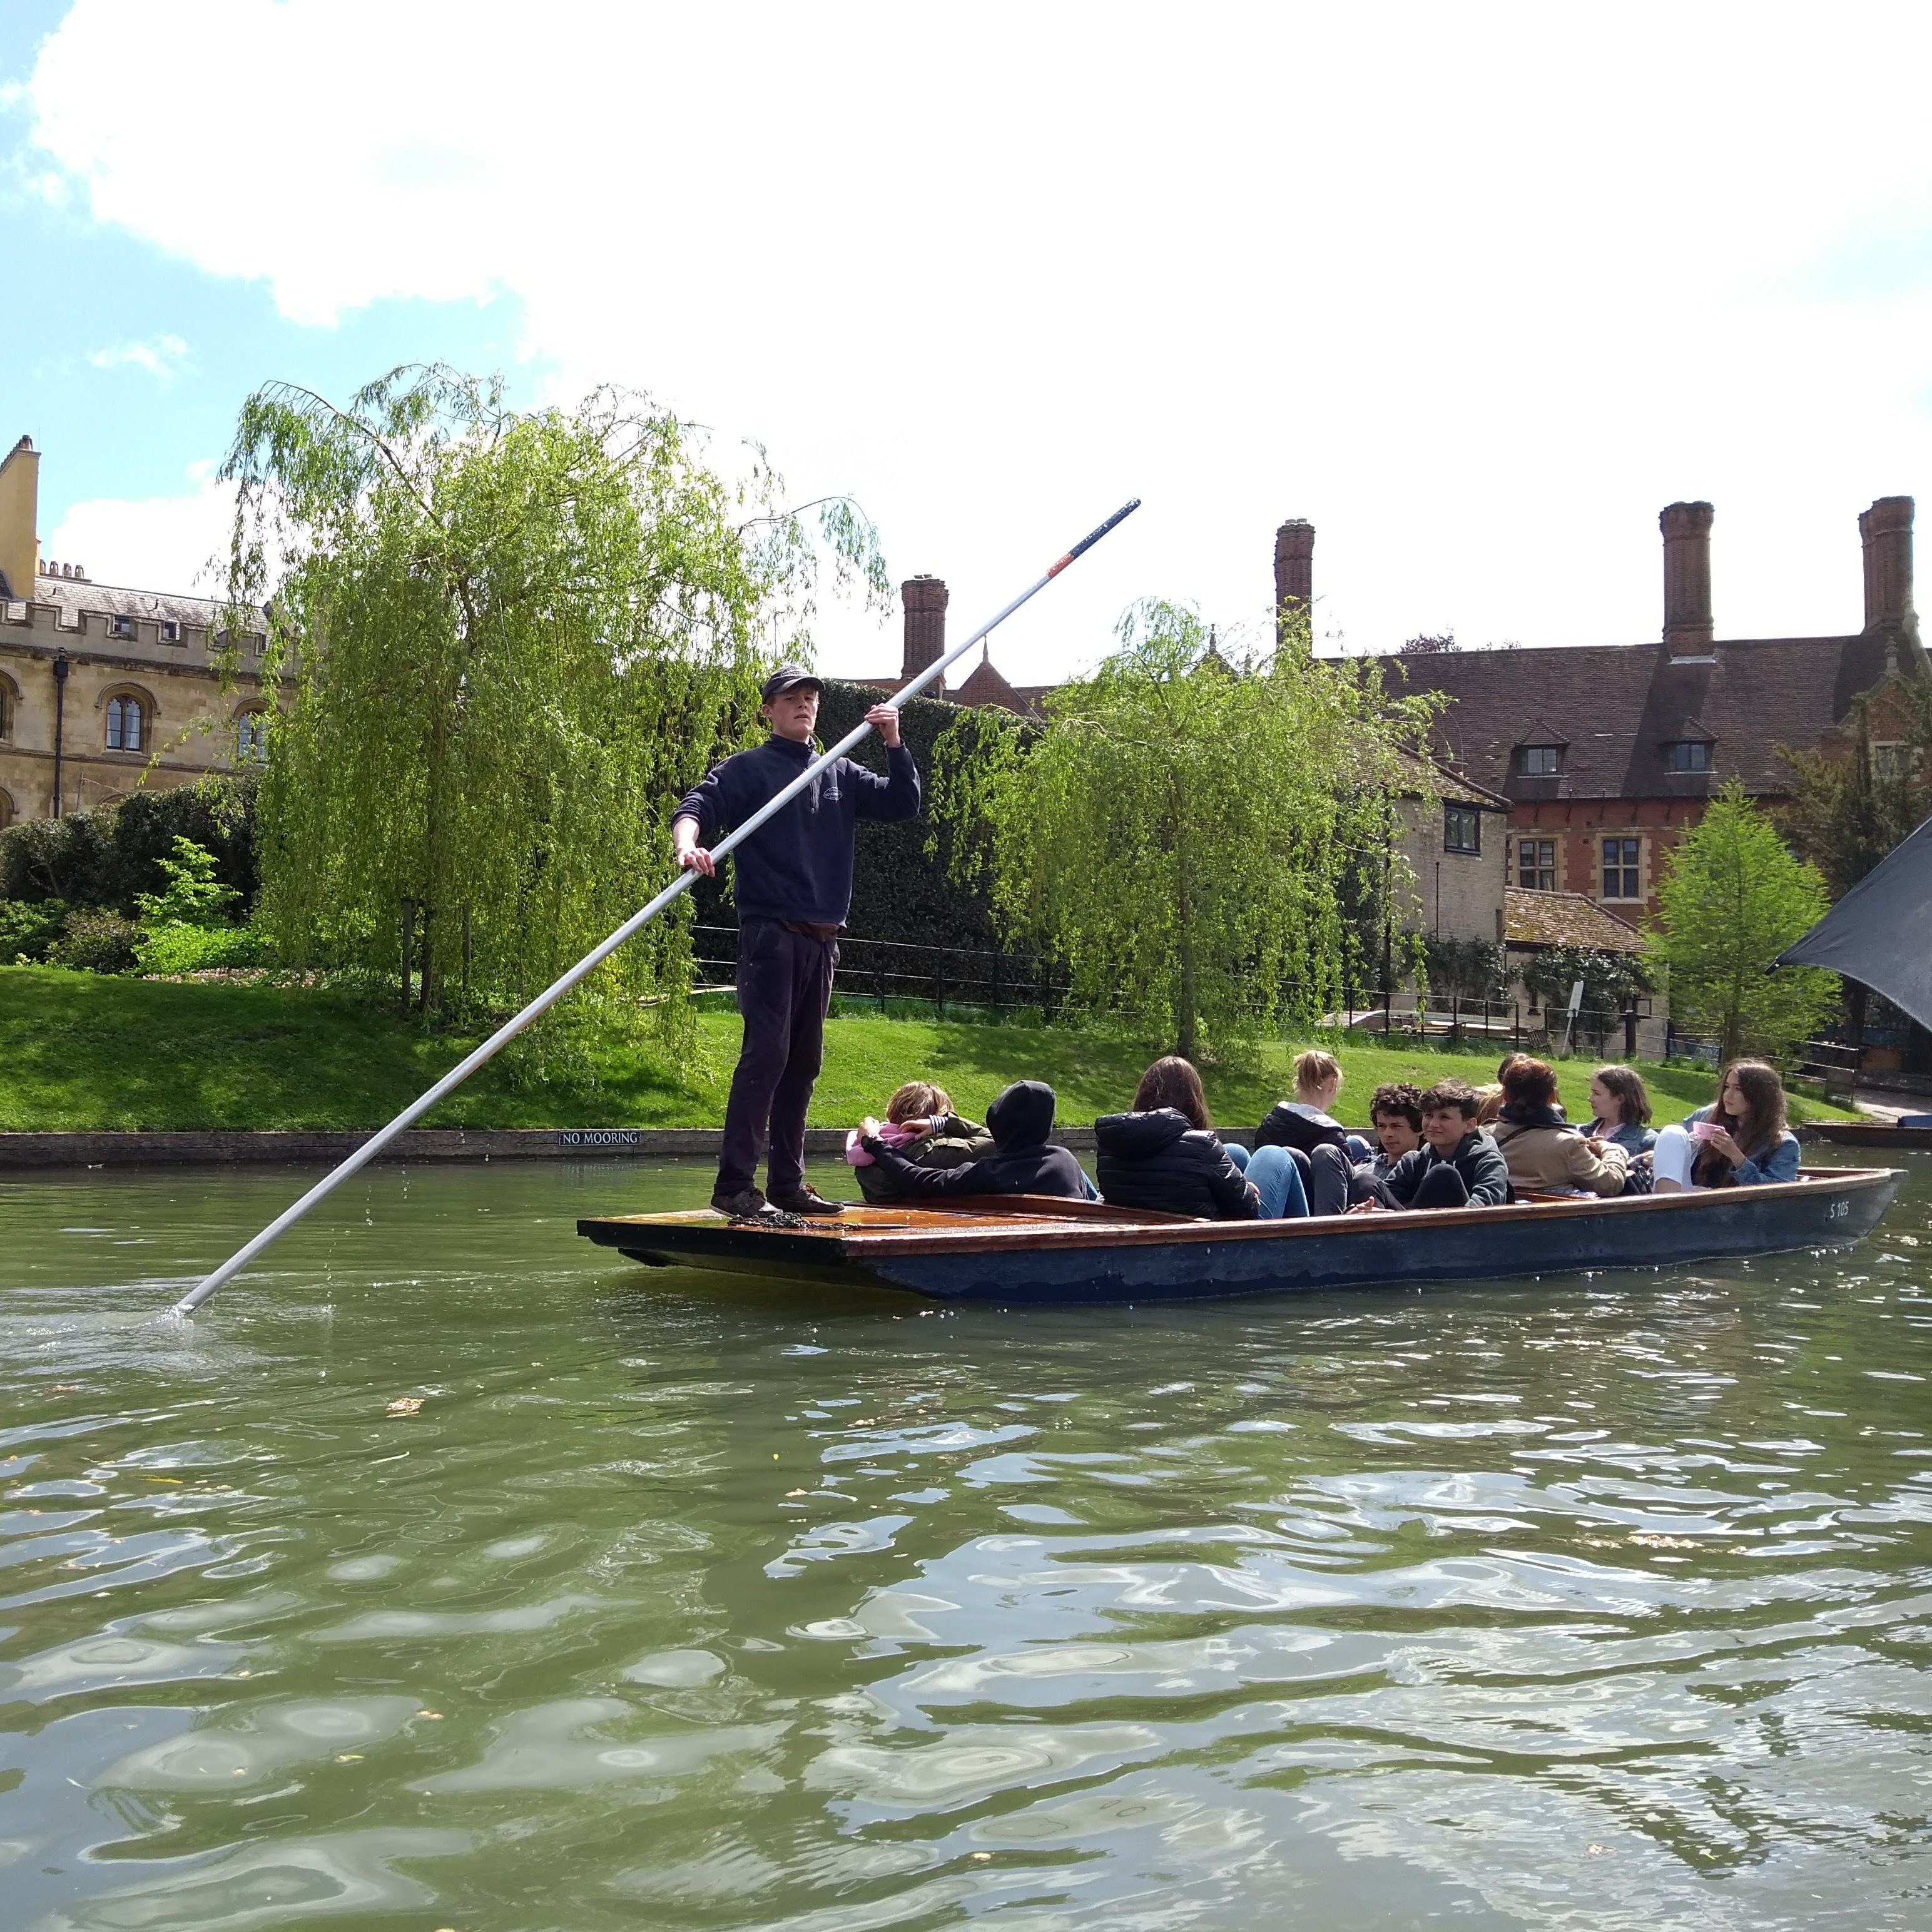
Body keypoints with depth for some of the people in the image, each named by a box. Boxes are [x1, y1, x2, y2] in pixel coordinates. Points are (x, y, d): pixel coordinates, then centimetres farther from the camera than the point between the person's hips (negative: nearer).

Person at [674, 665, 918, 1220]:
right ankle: (734, 1185, -14)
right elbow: (696, 807, -11)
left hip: (821, 941, 6)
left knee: (803, 1062, 9)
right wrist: (689, 844, -33)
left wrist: (894, 744, 0)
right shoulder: (746, 769, 3)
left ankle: (789, 1183, 16)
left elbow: (904, 805, 14)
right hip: (770, 932, -6)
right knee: (766, 1053, -15)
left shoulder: (840, 774, 18)